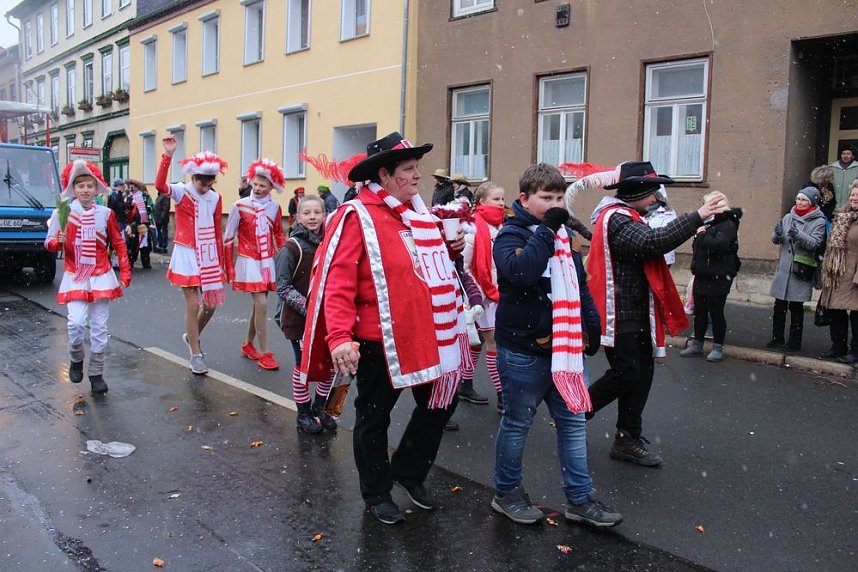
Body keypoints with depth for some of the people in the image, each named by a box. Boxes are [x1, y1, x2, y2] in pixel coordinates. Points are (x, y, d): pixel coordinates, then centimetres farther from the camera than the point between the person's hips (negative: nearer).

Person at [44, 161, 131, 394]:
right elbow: (50, 243, 3)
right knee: (76, 322, -17)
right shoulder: (63, 213, -3)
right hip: (75, 277, -1)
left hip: (100, 277, 1)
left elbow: (118, 243, 7)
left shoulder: (105, 213, 0)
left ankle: (96, 373, 18)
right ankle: (76, 360, 13)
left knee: (99, 327, 5)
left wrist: (125, 272, 4)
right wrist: (58, 241, -21)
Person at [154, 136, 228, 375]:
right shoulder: (181, 192, -6)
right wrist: (168, 155, -37)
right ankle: (196, 354, 9)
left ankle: (192, 336, 37)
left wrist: (221, 262, 11)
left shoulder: (215, 198, 4)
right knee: (193, 303, -5)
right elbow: (160, 185, -29)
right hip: (187, 255, -4)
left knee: (211, 303, 8)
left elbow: (218, 232, 10)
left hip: (209, 256, 4)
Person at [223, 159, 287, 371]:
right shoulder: (240, 206, -8)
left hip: (267, 262, 4)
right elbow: (228, 237, -3)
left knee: (258, 304, 11)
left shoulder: (274, 207, 3)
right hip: (249, 261, -4)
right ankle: (265, 353, -2)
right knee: (261, 304, -10)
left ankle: (248, 344, 30)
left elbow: (279, 236, 14)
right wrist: (229, 267, -3)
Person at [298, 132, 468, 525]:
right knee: (374, 418, 10)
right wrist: (340, 337, -30)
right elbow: (338, 282, -21)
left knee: (440, 404, 18)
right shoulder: (358, 217, -15)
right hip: (379, 341, -7)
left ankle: (408, 472, 39)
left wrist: (450, 249, 2)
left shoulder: (419, 213, 9)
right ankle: (377, 494, 31)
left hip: (424, 337, 8)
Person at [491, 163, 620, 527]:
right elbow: (520, 271, -32)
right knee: (517, 424, 8)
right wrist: (546, 230, -26)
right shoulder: (510, 235, -11)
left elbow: (579, 284, 20)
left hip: (564, 347, 7)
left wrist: (591, 325, 15)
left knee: (573, 421, 12)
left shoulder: (564, 235, 12)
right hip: (523, 351, -7)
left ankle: (580, 499, 24)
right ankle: (506, 493, 26)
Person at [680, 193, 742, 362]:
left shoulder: (728, 225, -13)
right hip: (702, 276, 8)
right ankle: (697, 345, 22)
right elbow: (698, 247, 22)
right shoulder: (708, 222, 13)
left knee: (716, 313, 2)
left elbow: (718, 244, -31)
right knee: (700, 312, 13)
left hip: (718, 278, -8)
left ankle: (718, 348, 14)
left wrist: (702, 235, -18)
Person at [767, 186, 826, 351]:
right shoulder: (788, 217, 9)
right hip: (783, 268, 4)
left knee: (796, 307, 4)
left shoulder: (819, 221, -3)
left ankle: (795, 341, 14)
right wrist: (778, 234, -14)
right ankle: (777, 338, 18)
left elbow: (815, 243, -15)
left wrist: (798, 235, -30)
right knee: (779, 306, 8)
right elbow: (775, 241, 8)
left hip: (802, 270, -4)